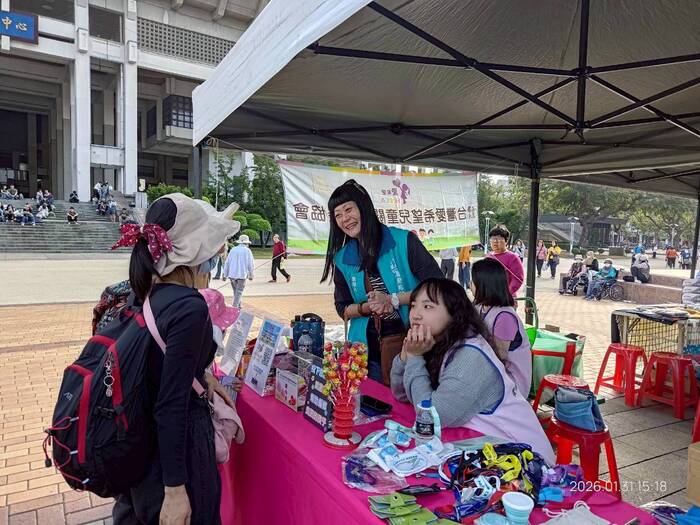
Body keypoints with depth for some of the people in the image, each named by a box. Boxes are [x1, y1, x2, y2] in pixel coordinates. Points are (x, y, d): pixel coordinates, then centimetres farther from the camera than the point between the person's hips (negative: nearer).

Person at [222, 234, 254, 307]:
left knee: (235, 291, 17)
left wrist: (225, 274, 11)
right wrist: (251, 275, 9)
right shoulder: (247, 251, -2)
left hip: (232, 274, 4)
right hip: (242, 274, -4)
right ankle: (235, 307, -5)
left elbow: (227, 262, 7)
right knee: (239, 292, 1)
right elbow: (250, 264, -1)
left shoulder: (233, 249, 7)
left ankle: (238, 305, 22)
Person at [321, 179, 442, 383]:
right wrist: (367, 307, -11)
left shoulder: (403, 241, -10)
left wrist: (393, 299, -17)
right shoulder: (342, 260, 3)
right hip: (368, 349, 3)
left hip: (412, 342, -3)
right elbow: (343, 309, 9)